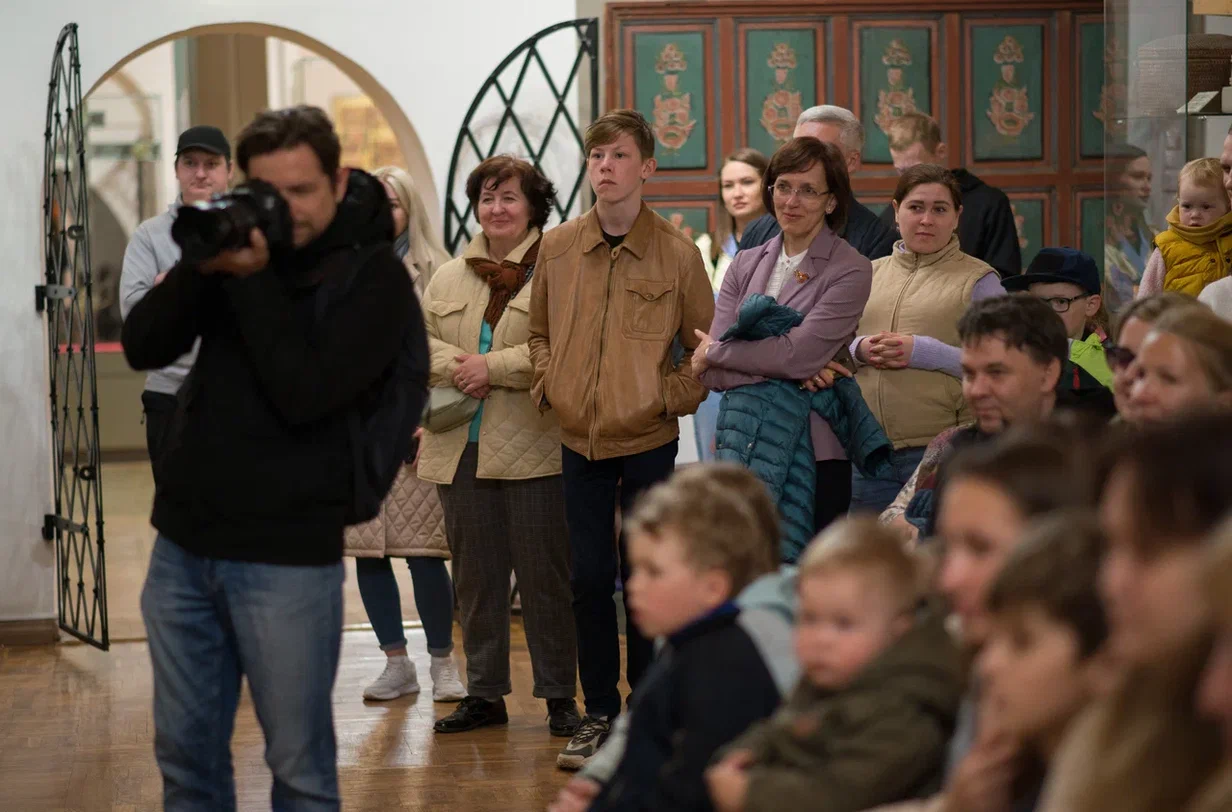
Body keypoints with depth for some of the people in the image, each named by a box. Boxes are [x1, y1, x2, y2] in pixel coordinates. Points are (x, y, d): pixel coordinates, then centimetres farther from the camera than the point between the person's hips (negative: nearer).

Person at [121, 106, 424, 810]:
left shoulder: (373, 275, -7)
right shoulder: (242, 245, 8)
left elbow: (304, 396, -19)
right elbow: (143, 349, 0)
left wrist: (252, 278, -19)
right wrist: (202, 264, -14)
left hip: (286, 556, -5)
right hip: (184, 541, 5)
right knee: (185, 752, 11)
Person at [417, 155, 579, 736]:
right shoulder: (448, 278, 17)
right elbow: (418, 339, 11)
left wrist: (494, 367, -16)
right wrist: (457, 366, -9)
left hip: (532, 448, -6)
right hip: (461, 448, 6)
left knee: (544, 574, 0)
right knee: (475, 575, 10)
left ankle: (559, 696, 9)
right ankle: (484, 693, 19)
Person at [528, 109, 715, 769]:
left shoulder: (677, 254, -5)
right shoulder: (556, 249, 3)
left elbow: (706, 347, 4)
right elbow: (539, 332, 16)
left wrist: (671, 394, -8)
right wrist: (548, 385, 1)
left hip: (648, 443, -3)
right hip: (580, 442, 3)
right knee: (588, 580, 5)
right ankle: (600, 714, 16)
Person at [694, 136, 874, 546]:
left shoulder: (850, 270, -4)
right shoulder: (747, 266, 10)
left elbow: (797, 354, -16)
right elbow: (711, 373, 1)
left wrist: (714, 352, -2)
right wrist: (785, 369, -14)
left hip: (814, 454, -4)